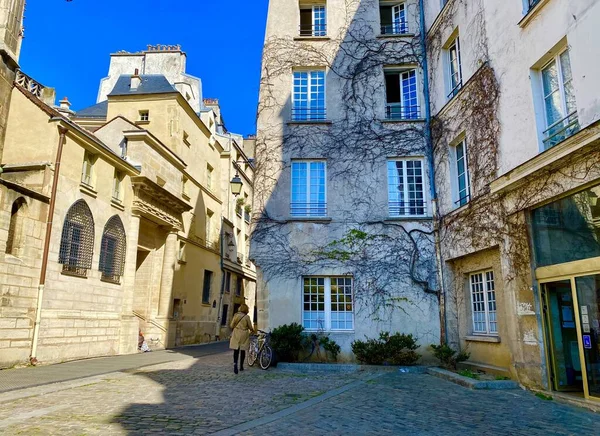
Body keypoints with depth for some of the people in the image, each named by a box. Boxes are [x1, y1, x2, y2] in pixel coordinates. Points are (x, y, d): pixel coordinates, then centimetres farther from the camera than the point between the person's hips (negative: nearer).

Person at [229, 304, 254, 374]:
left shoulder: (236, 315, -2)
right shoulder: (247, 317, -8)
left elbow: (231, 326, 3)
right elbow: (250, 327, -2)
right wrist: (253, 330, 20)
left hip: (236, 335, 1)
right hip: (244, 335, -1)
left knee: (236, 350, 2)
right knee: (243, 350, 10)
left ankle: (235, 363, -20)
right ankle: (241, 366, 17)